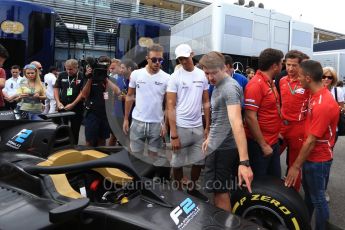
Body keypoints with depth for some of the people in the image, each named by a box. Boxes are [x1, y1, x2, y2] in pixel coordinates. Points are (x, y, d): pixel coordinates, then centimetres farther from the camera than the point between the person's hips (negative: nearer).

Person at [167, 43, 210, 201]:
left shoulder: (202, 75, 6)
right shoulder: (175, 76, -6)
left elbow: (206, 103, 11)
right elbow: (170, 107, -9)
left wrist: (207, 127, 7)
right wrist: (173, 135, -14)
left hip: (198, 127, 4)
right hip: (180, 127, -3)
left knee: (199, 161, 11)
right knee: (177, 163, 7)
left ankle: (193, 188, 33)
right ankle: (178, 190, 28)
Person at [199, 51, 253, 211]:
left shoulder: (229, 87, -21)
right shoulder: (218, 85, 11)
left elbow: (237, 123, -33)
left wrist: (244, 161, -40)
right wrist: (210, 137, 26)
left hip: (223, 147, -10)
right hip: (219, 145, 10)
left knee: (220, 192, 0)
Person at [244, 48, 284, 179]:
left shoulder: (270, 83, 10)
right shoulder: (256, 84, -19)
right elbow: (250, 117, -23)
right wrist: (263, 145, -20)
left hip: (273, 142, 9)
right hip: (260, 145, -8)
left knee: (275, 180, 20)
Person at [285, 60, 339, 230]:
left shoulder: (324, 104, -28)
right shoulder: (316, 96, 1)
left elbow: (311, 141, -25)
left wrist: (296, 166, -18)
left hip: (318, 159, -9)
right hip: (310, 155, 9)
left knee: (318, 198, 9)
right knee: (308, 193, 23)